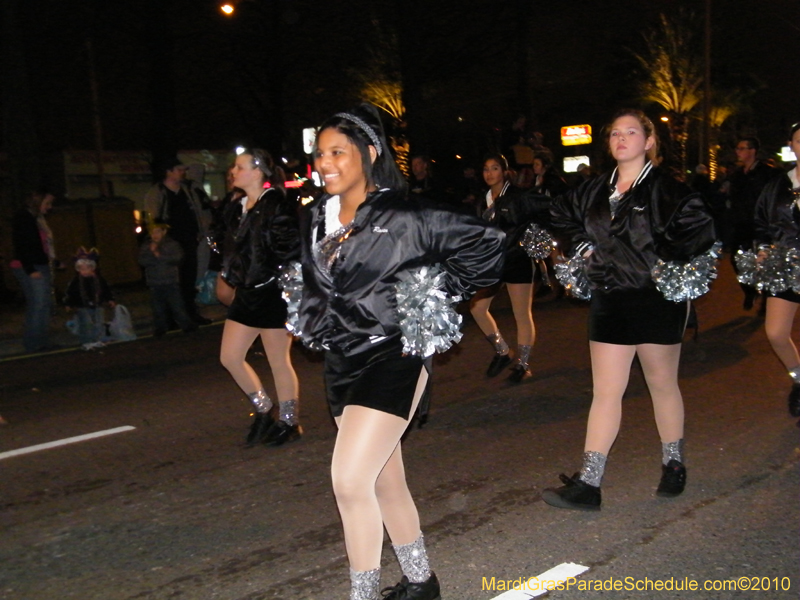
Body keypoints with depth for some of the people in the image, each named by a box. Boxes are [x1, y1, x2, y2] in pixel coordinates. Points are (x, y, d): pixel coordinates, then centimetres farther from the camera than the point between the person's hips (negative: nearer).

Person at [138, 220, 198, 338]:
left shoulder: (172, 244, -1)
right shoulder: (146, 246, 6)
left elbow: (177, 257, -18)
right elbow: (142, 261, -6)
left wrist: (159, 255, -18)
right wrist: (152, 253, -20)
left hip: (171, 281, -2)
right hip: (154, 283, 2)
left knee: (177, 305, 0)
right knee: (158, 307, 7)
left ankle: (187, 325, 12)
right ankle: (160, 329, 19)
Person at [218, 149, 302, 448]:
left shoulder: (277, 206, -13)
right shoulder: (237, 209, 12)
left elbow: (291, 250, -18)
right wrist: (231, 274, 17)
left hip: (273, 293, -9)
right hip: (246, 293, 9)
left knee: (279, 362, 3)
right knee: (229, 357, 9)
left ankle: (289, 422, 21)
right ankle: (264, 411, 26)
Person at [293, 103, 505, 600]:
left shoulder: (406, 218, -12)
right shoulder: (314, 220, 7)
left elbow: (487, 243, -7)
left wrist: (439, 295, -6)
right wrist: (310, 320, 14)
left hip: (392, 358, -7)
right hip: (341, 362, 7)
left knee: (350, 480, -15)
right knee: (385, 480, 15)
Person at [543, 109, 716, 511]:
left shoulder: (664, 188, -9)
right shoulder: (596, 191, 7)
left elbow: (699, 228, -21)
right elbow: (561, 215, 23)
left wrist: (667, 264, -15)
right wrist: (580, 247, 11)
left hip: (657, 300, -4)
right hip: (609, 301, 4)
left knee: (662, 385, 12)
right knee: (605, 392, 4)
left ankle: (673, 464, 33)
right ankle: (588, 484, 5)